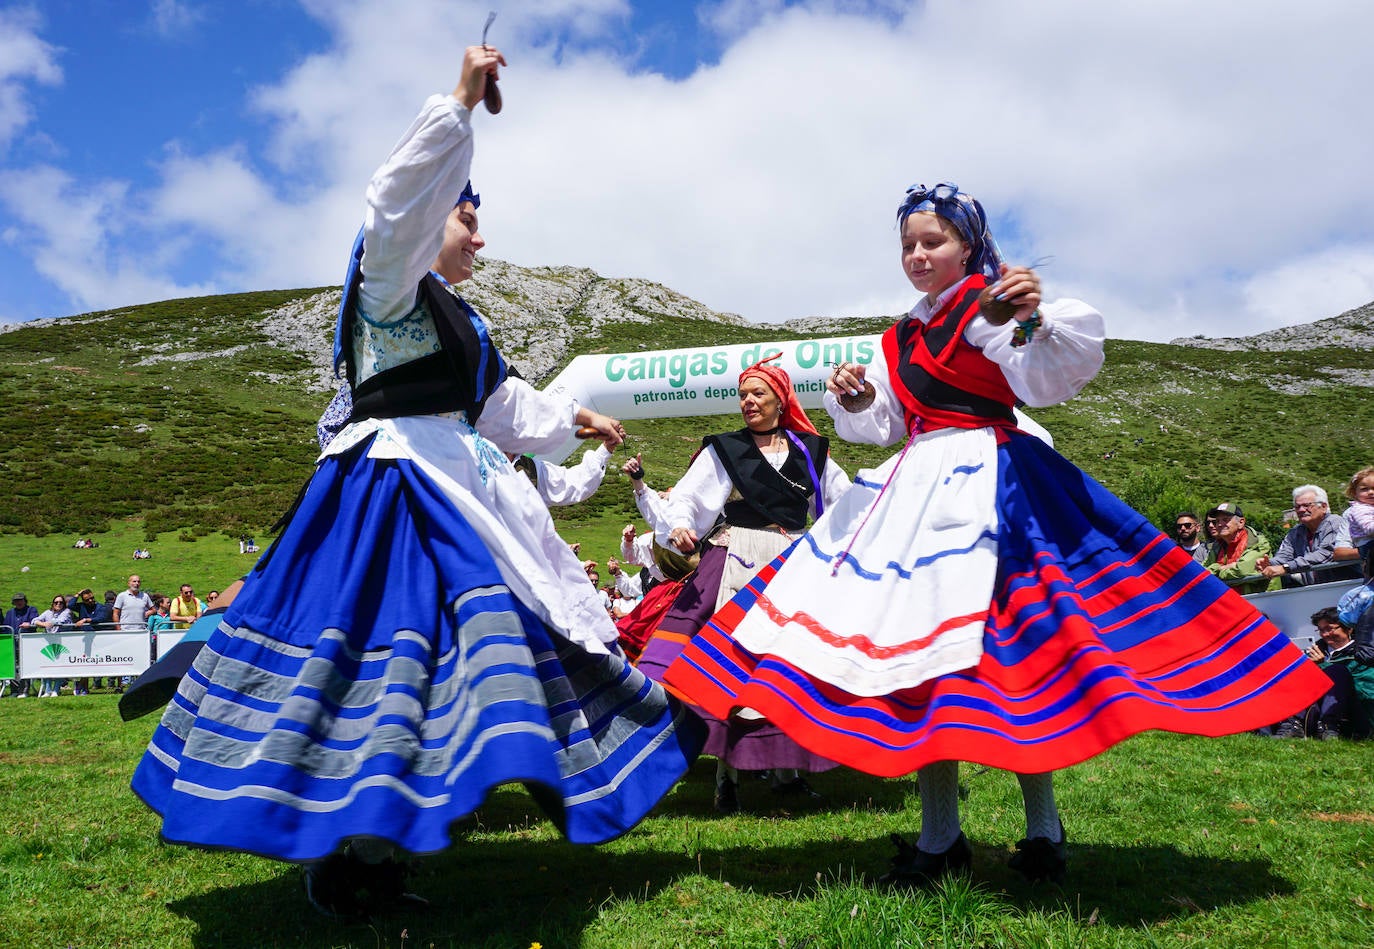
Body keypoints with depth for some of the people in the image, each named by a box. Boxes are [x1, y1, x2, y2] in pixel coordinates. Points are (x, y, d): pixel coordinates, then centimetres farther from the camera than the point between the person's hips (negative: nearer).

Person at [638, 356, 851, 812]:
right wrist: (679, 527, -22)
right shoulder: (724, 449, 6)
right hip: (736, 565, -3)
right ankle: (726, 773, -2)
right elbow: (685, 497, -2)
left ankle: (784, 767, 17)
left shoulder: (810, 451, 13)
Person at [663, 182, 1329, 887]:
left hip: (982, 479, -7)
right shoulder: (901, 338, 20)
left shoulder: (990, 308, 0)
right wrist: (855, 400, -1)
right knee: (917, 643, 0)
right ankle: (939, 837, 8)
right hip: (915, 485, 7)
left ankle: (1043, 828, 5)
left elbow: (1045, 384, -14)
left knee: (1002, 645, -11)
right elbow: (882, 424, 18)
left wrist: (1030, 323, -30)